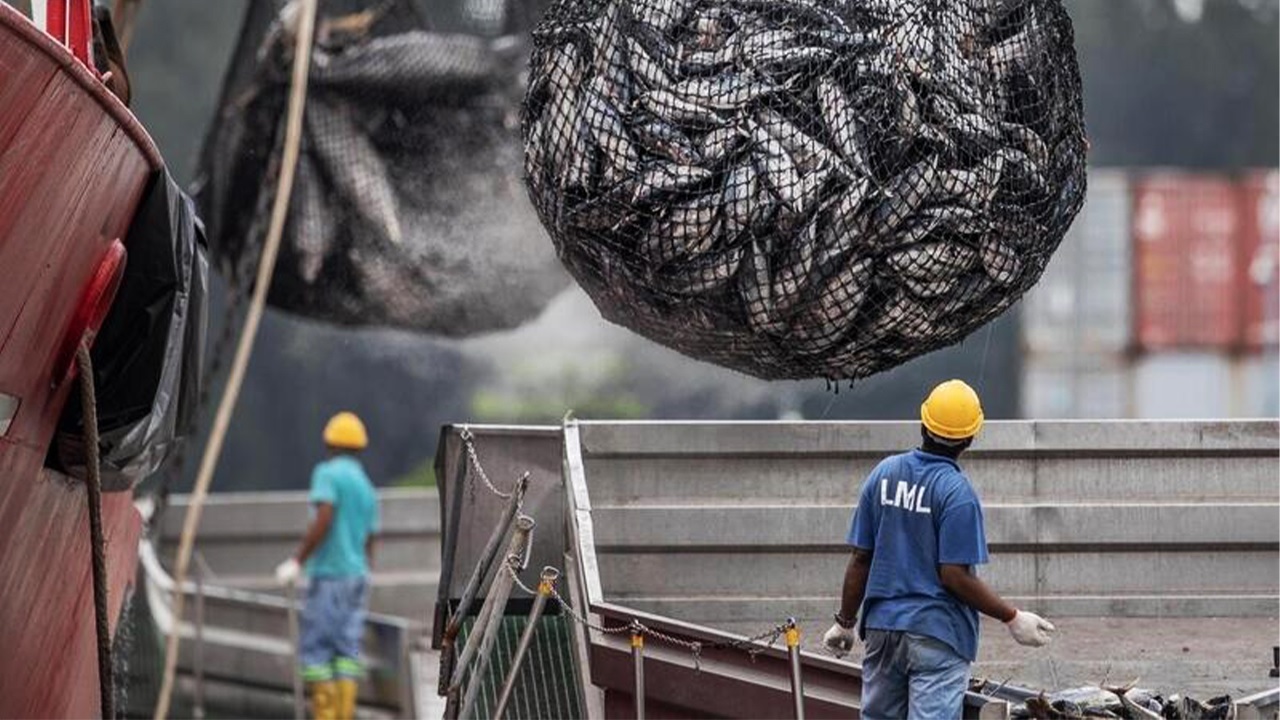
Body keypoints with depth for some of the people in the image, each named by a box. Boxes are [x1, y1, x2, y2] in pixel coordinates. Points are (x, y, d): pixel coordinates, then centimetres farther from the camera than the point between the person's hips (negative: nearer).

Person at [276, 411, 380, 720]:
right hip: (357, 578, 7)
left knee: (315, 649, -5)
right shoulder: (367, 489, 18)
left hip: (328, 575, -7)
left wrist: (297, 563, -13)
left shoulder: (327, 474, -4)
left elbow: (323, 521, -18)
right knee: (347, 651, 3)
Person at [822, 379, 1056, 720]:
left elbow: (860, 560, 5)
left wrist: (845, 621, 15)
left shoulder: (884, 474, 3)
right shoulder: (957, 493, -14)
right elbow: (954, 576, -16)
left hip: (881, 627, 6)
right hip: (937, 634, -6)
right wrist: (1012, 618, -9)